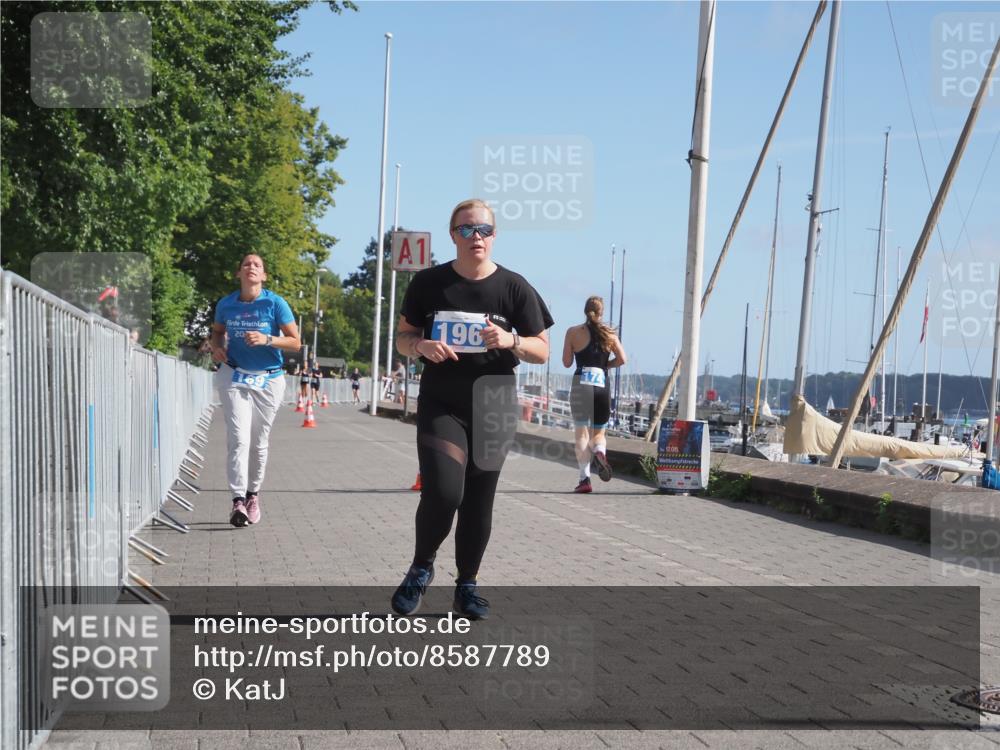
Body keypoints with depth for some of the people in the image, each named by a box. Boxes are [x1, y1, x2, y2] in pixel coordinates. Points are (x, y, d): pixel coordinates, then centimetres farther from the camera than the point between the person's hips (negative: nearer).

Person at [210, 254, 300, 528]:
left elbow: (295, 342, -7)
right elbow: (217, 331, 20)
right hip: (234, 377, 1)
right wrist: (216, 347, -1)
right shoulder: (226, 304, 1)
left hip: (268, 380, 0)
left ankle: (253, 494, 26)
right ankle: (238, 500, -17)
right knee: (238, 438, -13)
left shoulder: (275, 303, -8)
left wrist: (267, 340, -22)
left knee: (259, 442, 7)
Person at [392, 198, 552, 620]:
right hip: (441, 404, -1)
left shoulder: (513, 287, -1)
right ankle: (421, 569, 11)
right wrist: (422, 346, -13)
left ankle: (467, 585, 23)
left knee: (478, 501, 6)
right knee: (442, 493, -16)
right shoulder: (429, 283, 1)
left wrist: (511, 341, -19)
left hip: (493, 406, 1)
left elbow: (542, 351, 2)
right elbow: (403, 338, 10)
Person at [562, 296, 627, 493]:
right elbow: (621, 359, 1)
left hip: (581, 383, -2)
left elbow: (566, 362, 4)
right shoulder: (609, 333, 9)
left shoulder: (573, 332, 4)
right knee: (599, 432, 15)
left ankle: (585, 479, -11)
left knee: (582, 433, 0)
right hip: (602, 384, 2)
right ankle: (600, 452, -20)